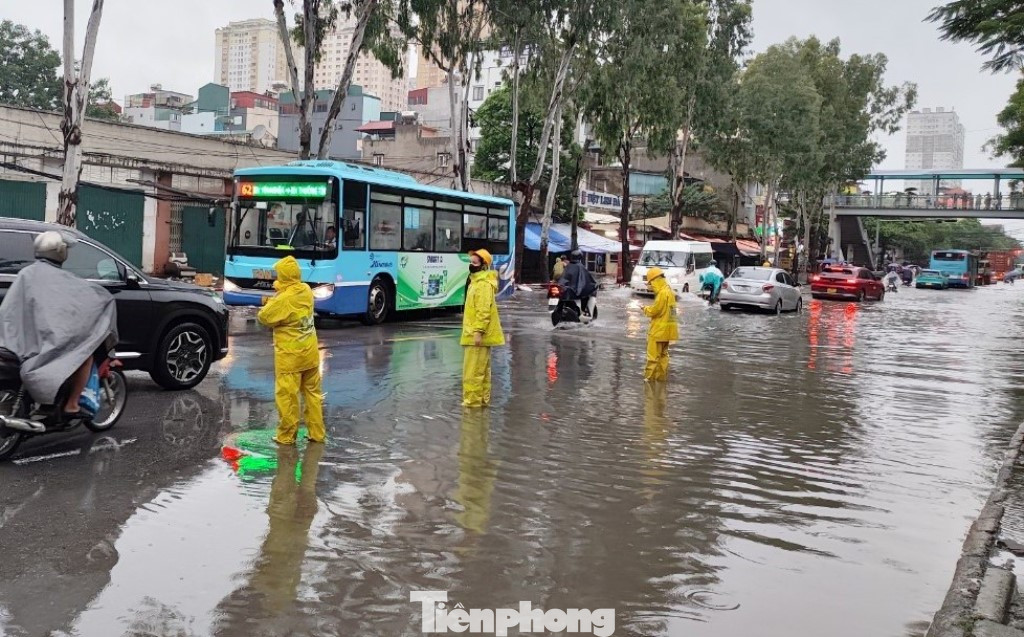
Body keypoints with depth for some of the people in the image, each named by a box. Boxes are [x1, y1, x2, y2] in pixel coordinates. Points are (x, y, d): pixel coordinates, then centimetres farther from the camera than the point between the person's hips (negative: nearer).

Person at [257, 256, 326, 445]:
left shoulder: (284, 299, -22)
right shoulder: (307, 290, -1)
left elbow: (263, 317, -9)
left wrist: (274, 298, 4)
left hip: (290, 354, -7)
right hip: (310, 351, 7)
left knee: (287, 396, 4)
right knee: (313, 392, 14)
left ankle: (286, 435, 13)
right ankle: (317, 433, 20)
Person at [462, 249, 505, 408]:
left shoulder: (484, 284, -16)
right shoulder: (477, 281, 17)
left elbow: (484, 310, -23)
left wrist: (478, 332, -26)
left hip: (478, 335, -11)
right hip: (475, 333, 11)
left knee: (473, 370, -7)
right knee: (481, 369, 14)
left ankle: (472, 400, -2)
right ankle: (483, 398, 20)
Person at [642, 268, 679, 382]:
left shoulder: (662, 293, -19)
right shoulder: (668, 290, 14)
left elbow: (655, 310, -19)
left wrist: (646, 309, -1)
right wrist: (650, 308, 7)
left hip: (659, 330, -10)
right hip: (665, 329, 10)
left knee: (653, 355, -5)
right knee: (663, 354, 15)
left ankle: (649, 377, -3)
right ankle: (662, 376, 21)